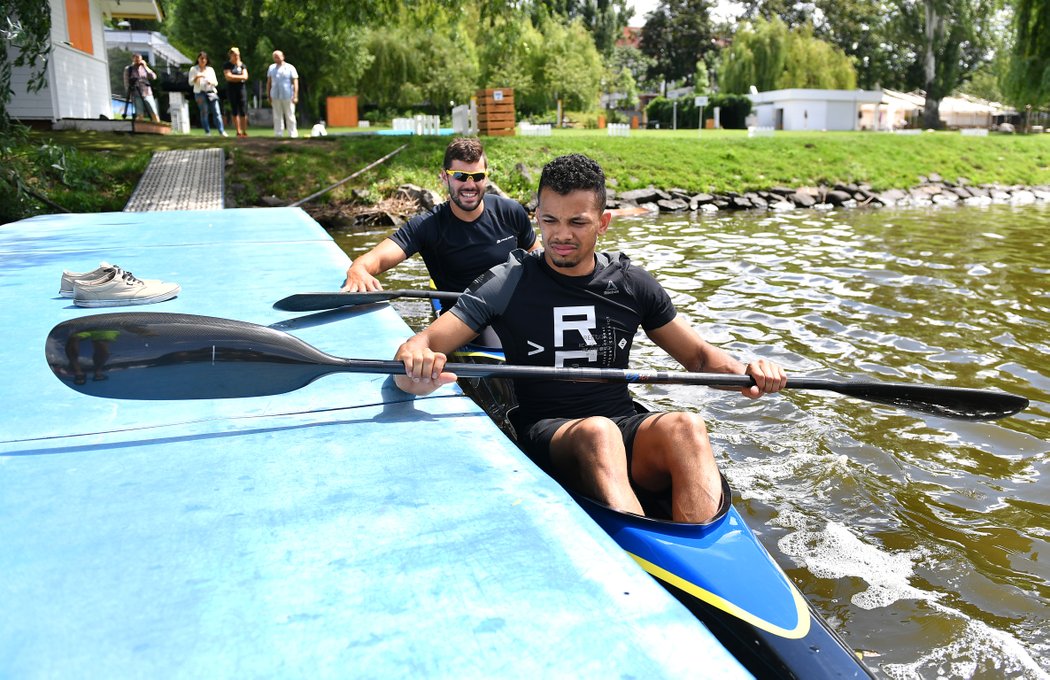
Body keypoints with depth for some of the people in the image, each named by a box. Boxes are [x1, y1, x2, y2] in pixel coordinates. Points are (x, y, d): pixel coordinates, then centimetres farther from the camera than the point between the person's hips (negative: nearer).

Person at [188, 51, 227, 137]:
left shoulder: (210, 69, 16)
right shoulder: (193, 69, 8)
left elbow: (216, 83, 13)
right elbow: (191, 82, 0)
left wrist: (211, 82, -9)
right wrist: (197, 77, -17)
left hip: (211, 92, 2)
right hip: (200, 93, -2)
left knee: (217, 112, -8)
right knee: (204, 113, -4)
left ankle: (222, 131, -11)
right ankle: (207, 132, -2)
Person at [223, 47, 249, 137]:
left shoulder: (242, 65, 11)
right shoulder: (227, 65, 4)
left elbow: (245, 76, -1)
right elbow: (228, 77, -9)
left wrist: (234, 77, -8)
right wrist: (240, 77, -6)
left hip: (242, 88, 1)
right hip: (231, 89, -1)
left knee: (243, 111, -5)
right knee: (234, 110, 0)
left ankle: (244, 131, -2)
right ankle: (238, 131, 4)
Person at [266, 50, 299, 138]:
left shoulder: (290, 68, 2)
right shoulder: (271, 68, 14)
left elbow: (295, 82, -4)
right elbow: (268, 82, 16)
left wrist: (295, 96, -13)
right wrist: (268, 95, 10)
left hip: (288, 97, -4)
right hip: (275, 97, 4)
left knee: (290, 116, -2)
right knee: (277, 117, 5)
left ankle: (293, 134, 3)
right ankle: (278, 134, 9)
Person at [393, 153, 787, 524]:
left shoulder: (632, 284, 7)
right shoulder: (508, 284, -1)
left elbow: (696, 354, 15)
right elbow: (422, 343, -7)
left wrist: (746, 373, -6)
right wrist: (414, 367, -33)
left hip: (626, 428, 3)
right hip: (545, 435, -2)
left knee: (686, 427, -30)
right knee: (597, 431, -36)